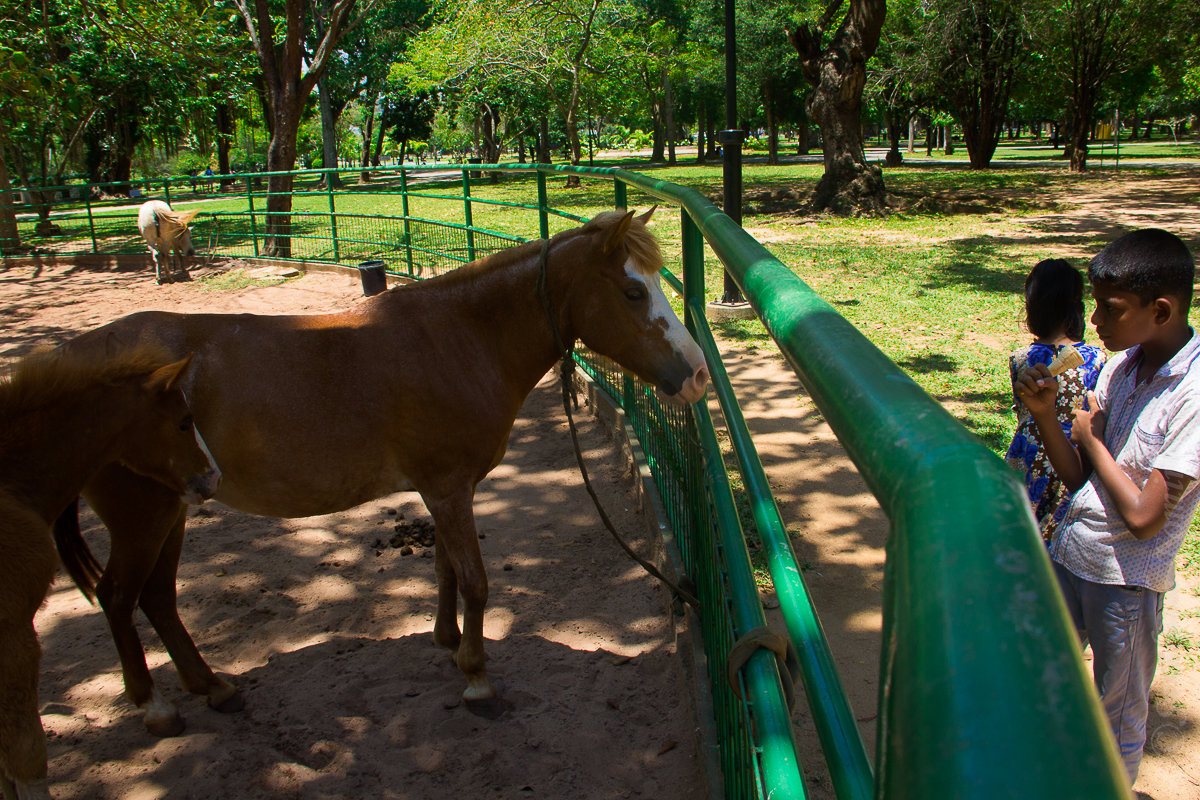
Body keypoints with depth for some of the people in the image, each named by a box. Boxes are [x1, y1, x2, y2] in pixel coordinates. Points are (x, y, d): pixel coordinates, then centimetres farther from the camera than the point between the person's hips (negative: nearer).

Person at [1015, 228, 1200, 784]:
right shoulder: (1121, 364, 0)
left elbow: (1144, 517, -23)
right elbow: (1079, 477, 3)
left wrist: (1092, 438, -11)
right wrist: (1044, 414, -12)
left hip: (1127, 577, -7)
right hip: (1068, 552, 7)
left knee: (1119, 715, 14)